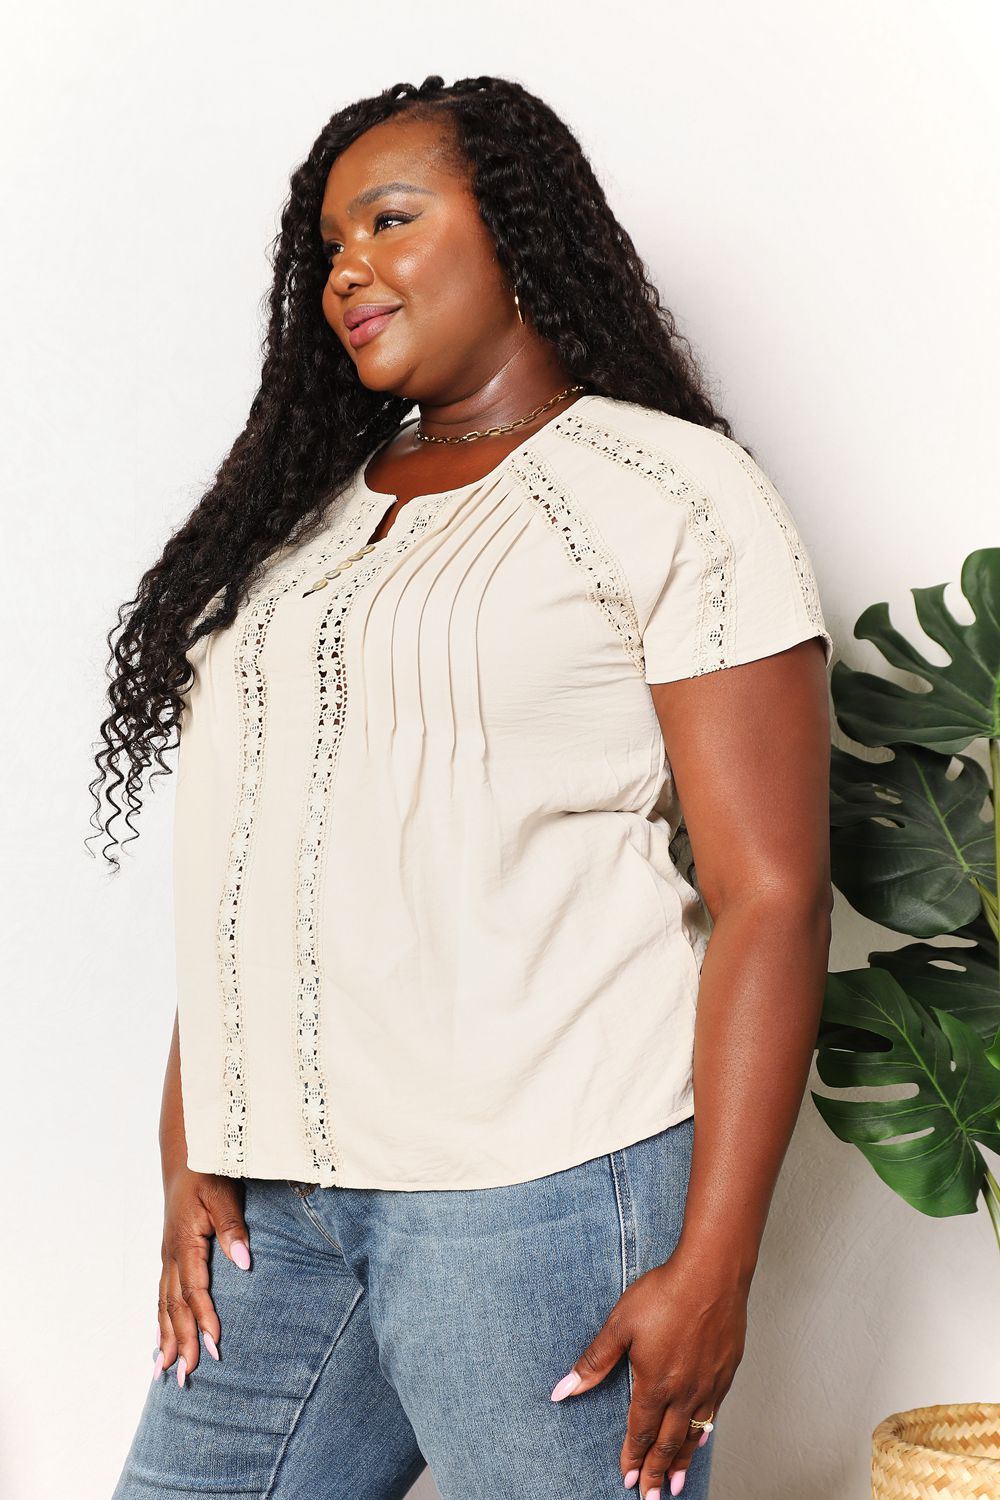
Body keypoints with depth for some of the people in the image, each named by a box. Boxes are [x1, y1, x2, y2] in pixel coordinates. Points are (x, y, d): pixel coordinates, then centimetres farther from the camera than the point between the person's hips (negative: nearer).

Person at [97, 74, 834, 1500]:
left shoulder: (670, 494, -3)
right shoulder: (304, 513, 17)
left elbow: (771, 896, -9)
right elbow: (236, 869, 15)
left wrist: (712, 1266, -14)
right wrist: (189, 1152, 5)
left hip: (540, 1193, -6)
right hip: (275, 1204, 6)